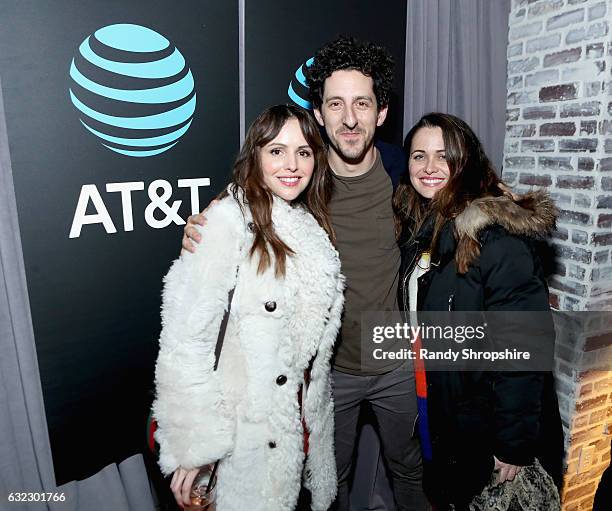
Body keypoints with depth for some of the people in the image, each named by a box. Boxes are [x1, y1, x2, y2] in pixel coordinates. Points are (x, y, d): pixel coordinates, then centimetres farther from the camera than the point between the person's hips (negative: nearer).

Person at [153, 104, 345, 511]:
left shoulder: (312, 224, 5)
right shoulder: (230, 219, -18)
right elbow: (186, 336, -21)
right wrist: (193, 444, -18)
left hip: (305, 414, 7)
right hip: (246, 430, -6)